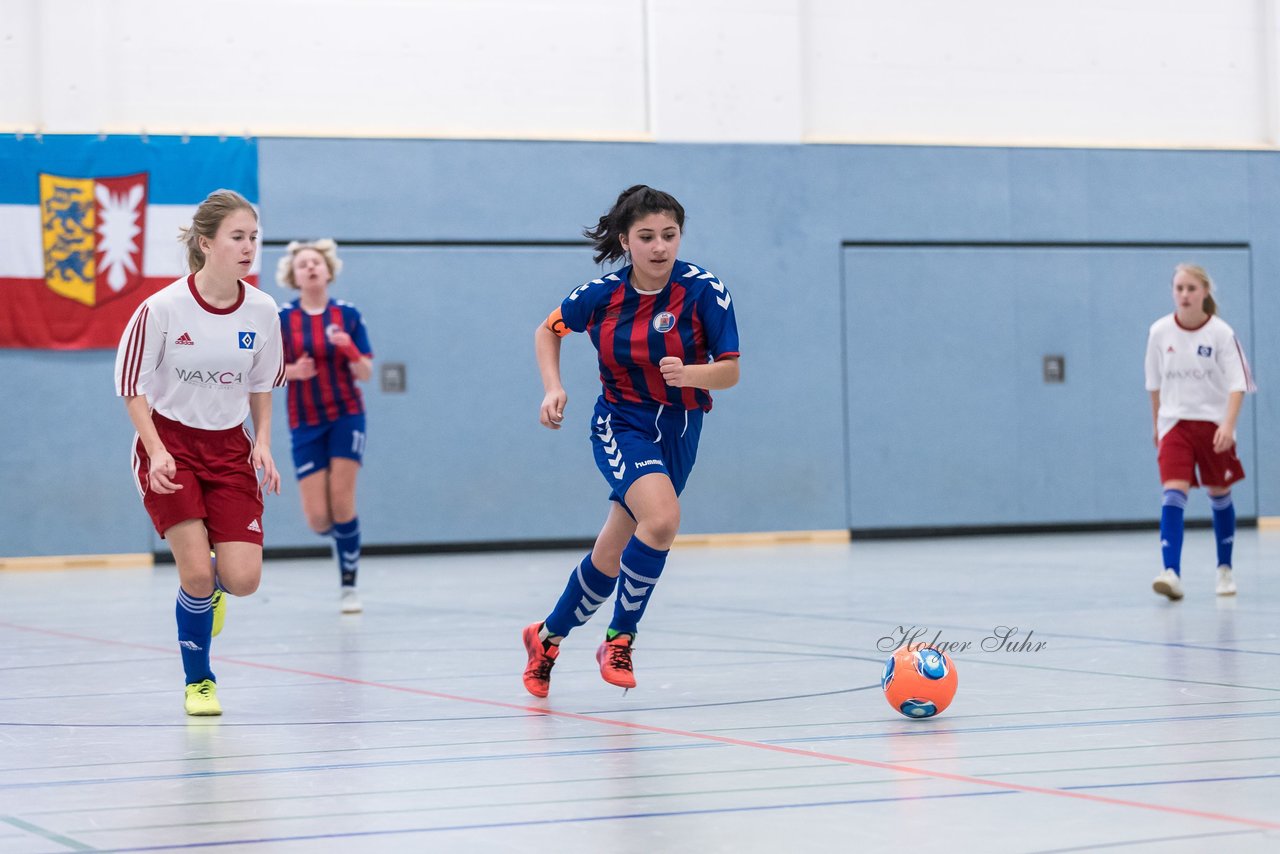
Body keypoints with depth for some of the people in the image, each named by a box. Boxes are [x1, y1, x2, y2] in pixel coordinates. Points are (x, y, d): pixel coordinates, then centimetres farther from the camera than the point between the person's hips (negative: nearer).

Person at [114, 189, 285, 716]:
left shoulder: (262, 311, -6)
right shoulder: (163, 307, -17)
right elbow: (130, 383, -7)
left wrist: (262, 442, -2)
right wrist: (157, 451, -17)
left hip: (230, 449, 3)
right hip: (169, 444, -3)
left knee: (242, 579, -9)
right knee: (196, 573, -13)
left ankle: (210, 587, 30)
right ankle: (198, 682, 10)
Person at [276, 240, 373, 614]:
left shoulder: (347, 315, 0)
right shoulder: (281, 319, -2)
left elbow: (366, 373, -1)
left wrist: (350, 350, -21)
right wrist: (294, 370, -20)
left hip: (347, 417, 0)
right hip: (306, 424, 0)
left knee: (341, 500, -10)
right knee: (317, 517, -6)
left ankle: (349, 586, 3)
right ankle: (343, 540, 31)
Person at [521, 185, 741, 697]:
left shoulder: (705, 290, -13)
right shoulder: (600, 294, -10)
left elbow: (730, 370, -12)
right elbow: (548, 332, 9)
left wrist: (689, 374, -33)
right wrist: (553, 388, -6)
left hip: (679, 430, 2)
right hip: (621, 424, -2)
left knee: (612, 555, 8)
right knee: (662, 519, -30)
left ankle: (548, 637, 33)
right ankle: (619, 640, -12)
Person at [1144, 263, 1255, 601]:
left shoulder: (1220, 332, -9)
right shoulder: (1159, 331, -2)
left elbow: (1237, 383, -11)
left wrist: (1228, 425, -24)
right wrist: (1156, 424, 17)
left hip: (1213, 424, 0)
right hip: (1174, 423, 1)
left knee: (1220, 495, 11)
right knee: (1173, 494, -16)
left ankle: (1225, 569, 29)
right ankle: (1171, 573, -26)